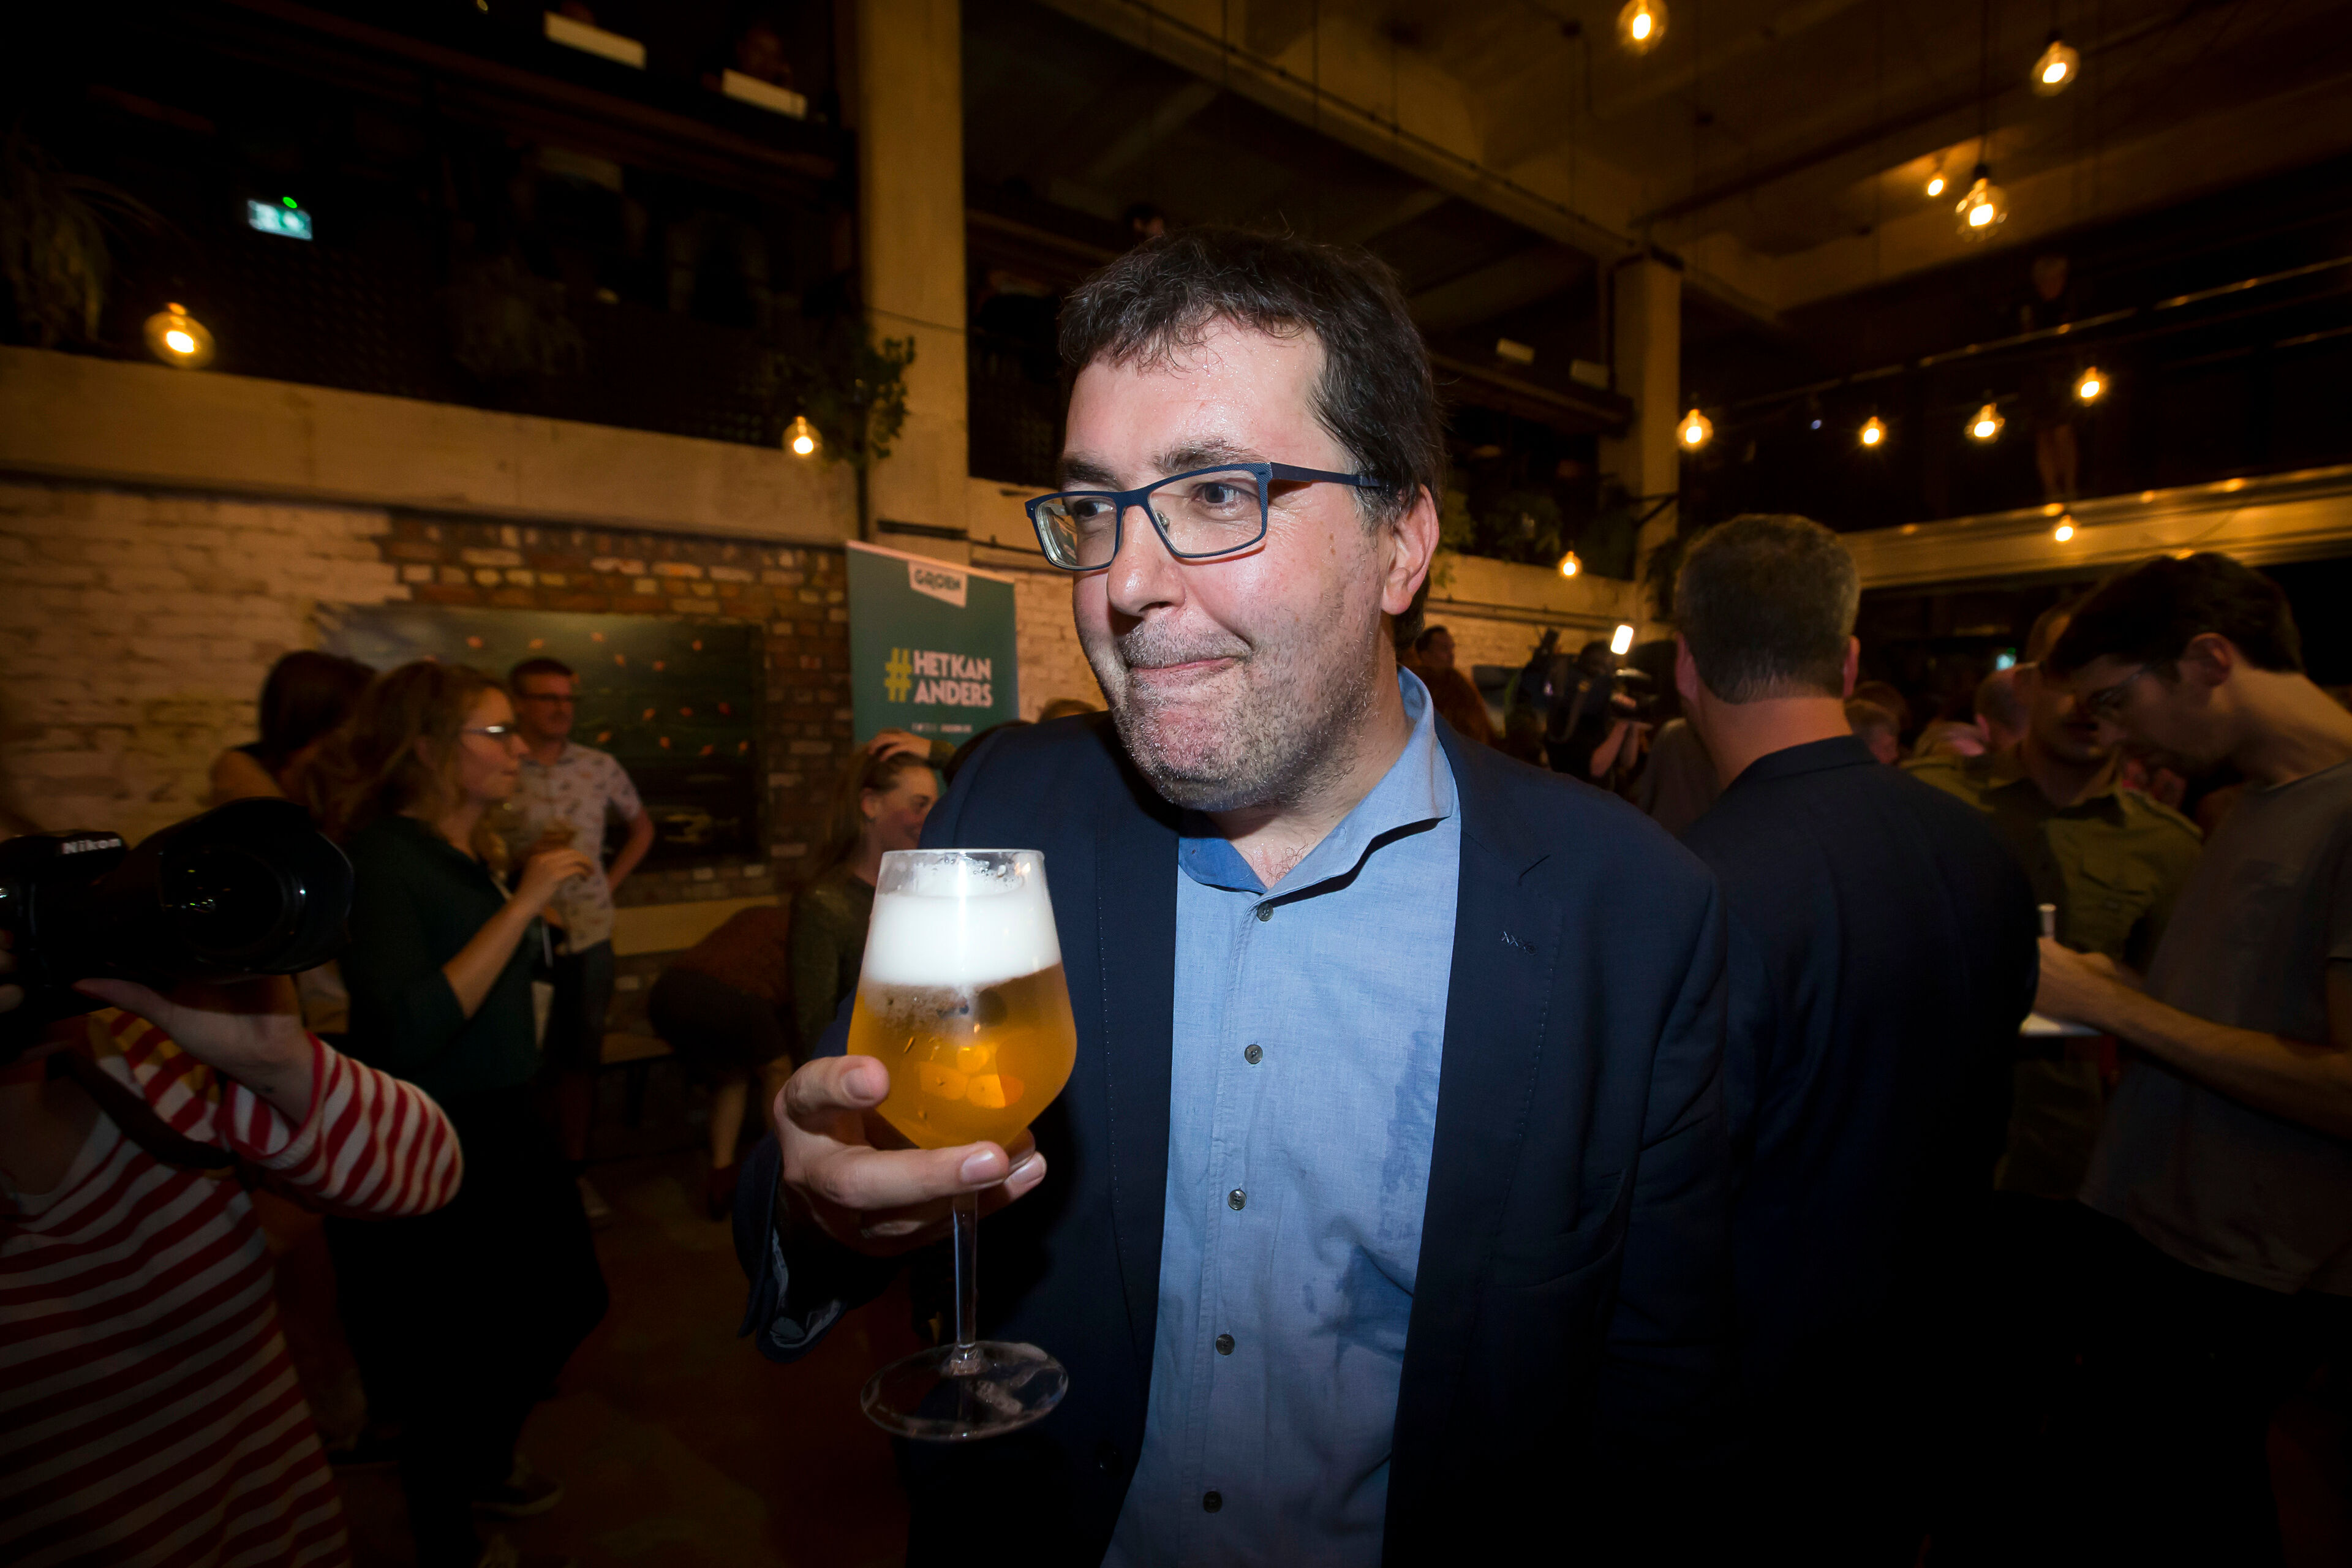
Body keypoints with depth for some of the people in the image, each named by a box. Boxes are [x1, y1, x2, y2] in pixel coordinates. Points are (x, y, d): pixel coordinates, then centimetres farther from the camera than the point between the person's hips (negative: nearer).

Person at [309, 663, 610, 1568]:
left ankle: (485, 1468, 50)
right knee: (457, 1362, 12)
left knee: (562, 1306, 23)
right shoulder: (382, 858, -20)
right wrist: (522, 902, -31)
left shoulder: (476, 854, 3)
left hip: (500, 1129, 8)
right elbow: (406, 1034, -32)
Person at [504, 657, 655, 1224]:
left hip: (588, 935, 3)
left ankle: (574, 1171, 27)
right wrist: (528, 858, -22)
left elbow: (641, 826, 18)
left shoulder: (600, 766, 4)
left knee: (579, 1057, 12)